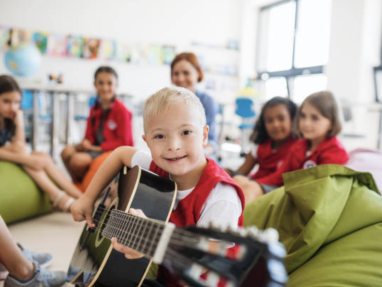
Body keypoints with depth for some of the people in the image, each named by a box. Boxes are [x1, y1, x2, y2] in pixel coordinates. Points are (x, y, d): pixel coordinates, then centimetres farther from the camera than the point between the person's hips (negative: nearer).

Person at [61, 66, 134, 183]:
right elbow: (89, 137, 14)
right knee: (67, 151, -12)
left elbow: (123, 142, -13)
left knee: (78, 159, -24)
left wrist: (98, 147, -15)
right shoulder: (94, 110, 10)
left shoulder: (121, 110, -13)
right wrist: (85, 144, -10)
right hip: (96, 148, 7)